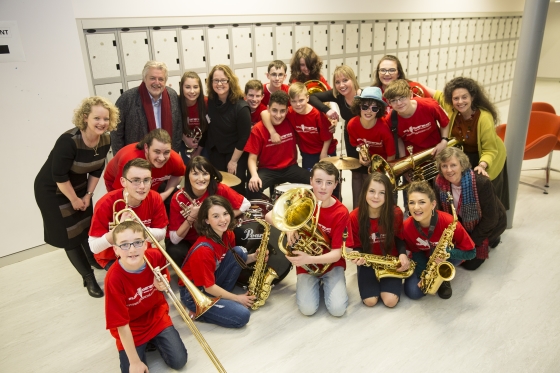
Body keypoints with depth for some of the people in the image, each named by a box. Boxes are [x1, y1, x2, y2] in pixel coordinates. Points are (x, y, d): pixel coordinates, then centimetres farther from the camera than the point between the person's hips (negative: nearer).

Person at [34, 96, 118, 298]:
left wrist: (88, 194, -1)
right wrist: (74, 199, -17)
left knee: (87, 226, 16)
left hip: (78, 187, 6)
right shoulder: (69, 141, -34)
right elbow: (59, 175, -28)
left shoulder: (105, 140, -13)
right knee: (70, 235, 1)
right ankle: (88, 278, 13)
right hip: (52, 191, -6)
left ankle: (94, 259, 42)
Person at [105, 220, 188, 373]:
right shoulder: (114, 278, -30)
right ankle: (142, 346, 18)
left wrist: (162, 285, -21)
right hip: (131, 328, -2)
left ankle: (155, 340, 21)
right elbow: (122, 324, -23)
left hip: (157, 316, 3)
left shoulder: (156, 256, -20)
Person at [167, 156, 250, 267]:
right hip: (185, 241, -1)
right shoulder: (179, 198, -24)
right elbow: (174, 239, -23)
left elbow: (246, 204, -10)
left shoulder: (220, 189, -21)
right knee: (176, 253, -33)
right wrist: (191, 217, -35)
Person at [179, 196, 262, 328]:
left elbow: (237, 260, 8)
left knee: (239, 252, -10)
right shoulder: (204, 250, -30)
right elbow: (209, 287, -21)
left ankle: (221, 298, 1)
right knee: (242, 316, -20)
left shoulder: (228, 235, -6)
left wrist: (254, 257, -12)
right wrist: (237, 298, -12)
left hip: (212, 284, 8)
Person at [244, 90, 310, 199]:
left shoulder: (291, 122, -4)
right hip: (268, 170, -2)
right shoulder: (258, 129, -11)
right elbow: (252, 157, -12)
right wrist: (254, 175, -31)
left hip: (290, 167, 3)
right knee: (253, 187, -32)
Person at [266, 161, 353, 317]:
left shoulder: (341, 213, -19)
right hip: (306, 264, 1)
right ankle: (316, 283, 15)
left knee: (338, 309, -18)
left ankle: (327, 283, 13)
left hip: (331, 264, -1)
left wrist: (310, 259, -37)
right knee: (307, 309, -16)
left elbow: (337, 253, -20)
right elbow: (269, 216, -10)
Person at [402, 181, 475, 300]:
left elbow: (471, 252, -26)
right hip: (424, 260, 2)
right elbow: (416, 252, -9)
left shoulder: (449, 222, -35)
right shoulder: (407, 226, -26)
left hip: (448, 258, -2)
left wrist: (447, 252, -43)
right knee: (413, 292, -16)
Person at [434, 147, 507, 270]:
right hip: (464, 224, 4)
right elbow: (443, 212, -8)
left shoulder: (481, 182, -35)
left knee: (470, 263, -8)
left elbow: (490, 219, -25)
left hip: (490, 224, -4)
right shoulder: (439, 183, -21)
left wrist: (471, 241, -21)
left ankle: (492, 239, 16)